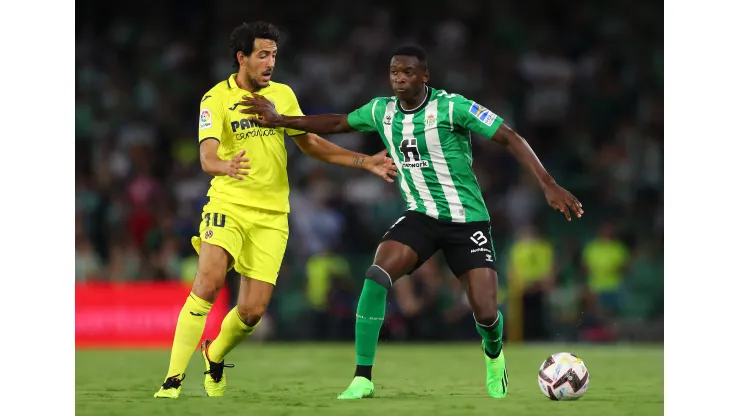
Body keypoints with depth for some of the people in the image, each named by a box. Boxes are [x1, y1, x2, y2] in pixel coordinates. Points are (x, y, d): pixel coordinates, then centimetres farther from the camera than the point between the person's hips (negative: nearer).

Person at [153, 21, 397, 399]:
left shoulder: (283, 95, 8)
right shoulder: (217, 99, -7)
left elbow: (310, 144, 18)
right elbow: (207, 157, -20)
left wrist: (365, 162, 12)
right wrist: (225, 166, -44)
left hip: (271, 215, 4)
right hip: (228, 205, -4)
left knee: (252, 311, -3)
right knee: (207, 285, -24)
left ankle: (215, 358, 29)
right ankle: (173, 380, -19)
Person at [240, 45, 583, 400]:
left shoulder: (451, 107, -17)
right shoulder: (381, 111, 0)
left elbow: (510, 139, -17)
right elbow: (338, 123, 19)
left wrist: (548, 185, -26)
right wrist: (280, 120, 15)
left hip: (467, 220, -3)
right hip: (420, 217, 3)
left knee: (485, 313, -9)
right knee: (376, 277, -23)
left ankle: (493, 352, 31)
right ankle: (362, 378, -17)